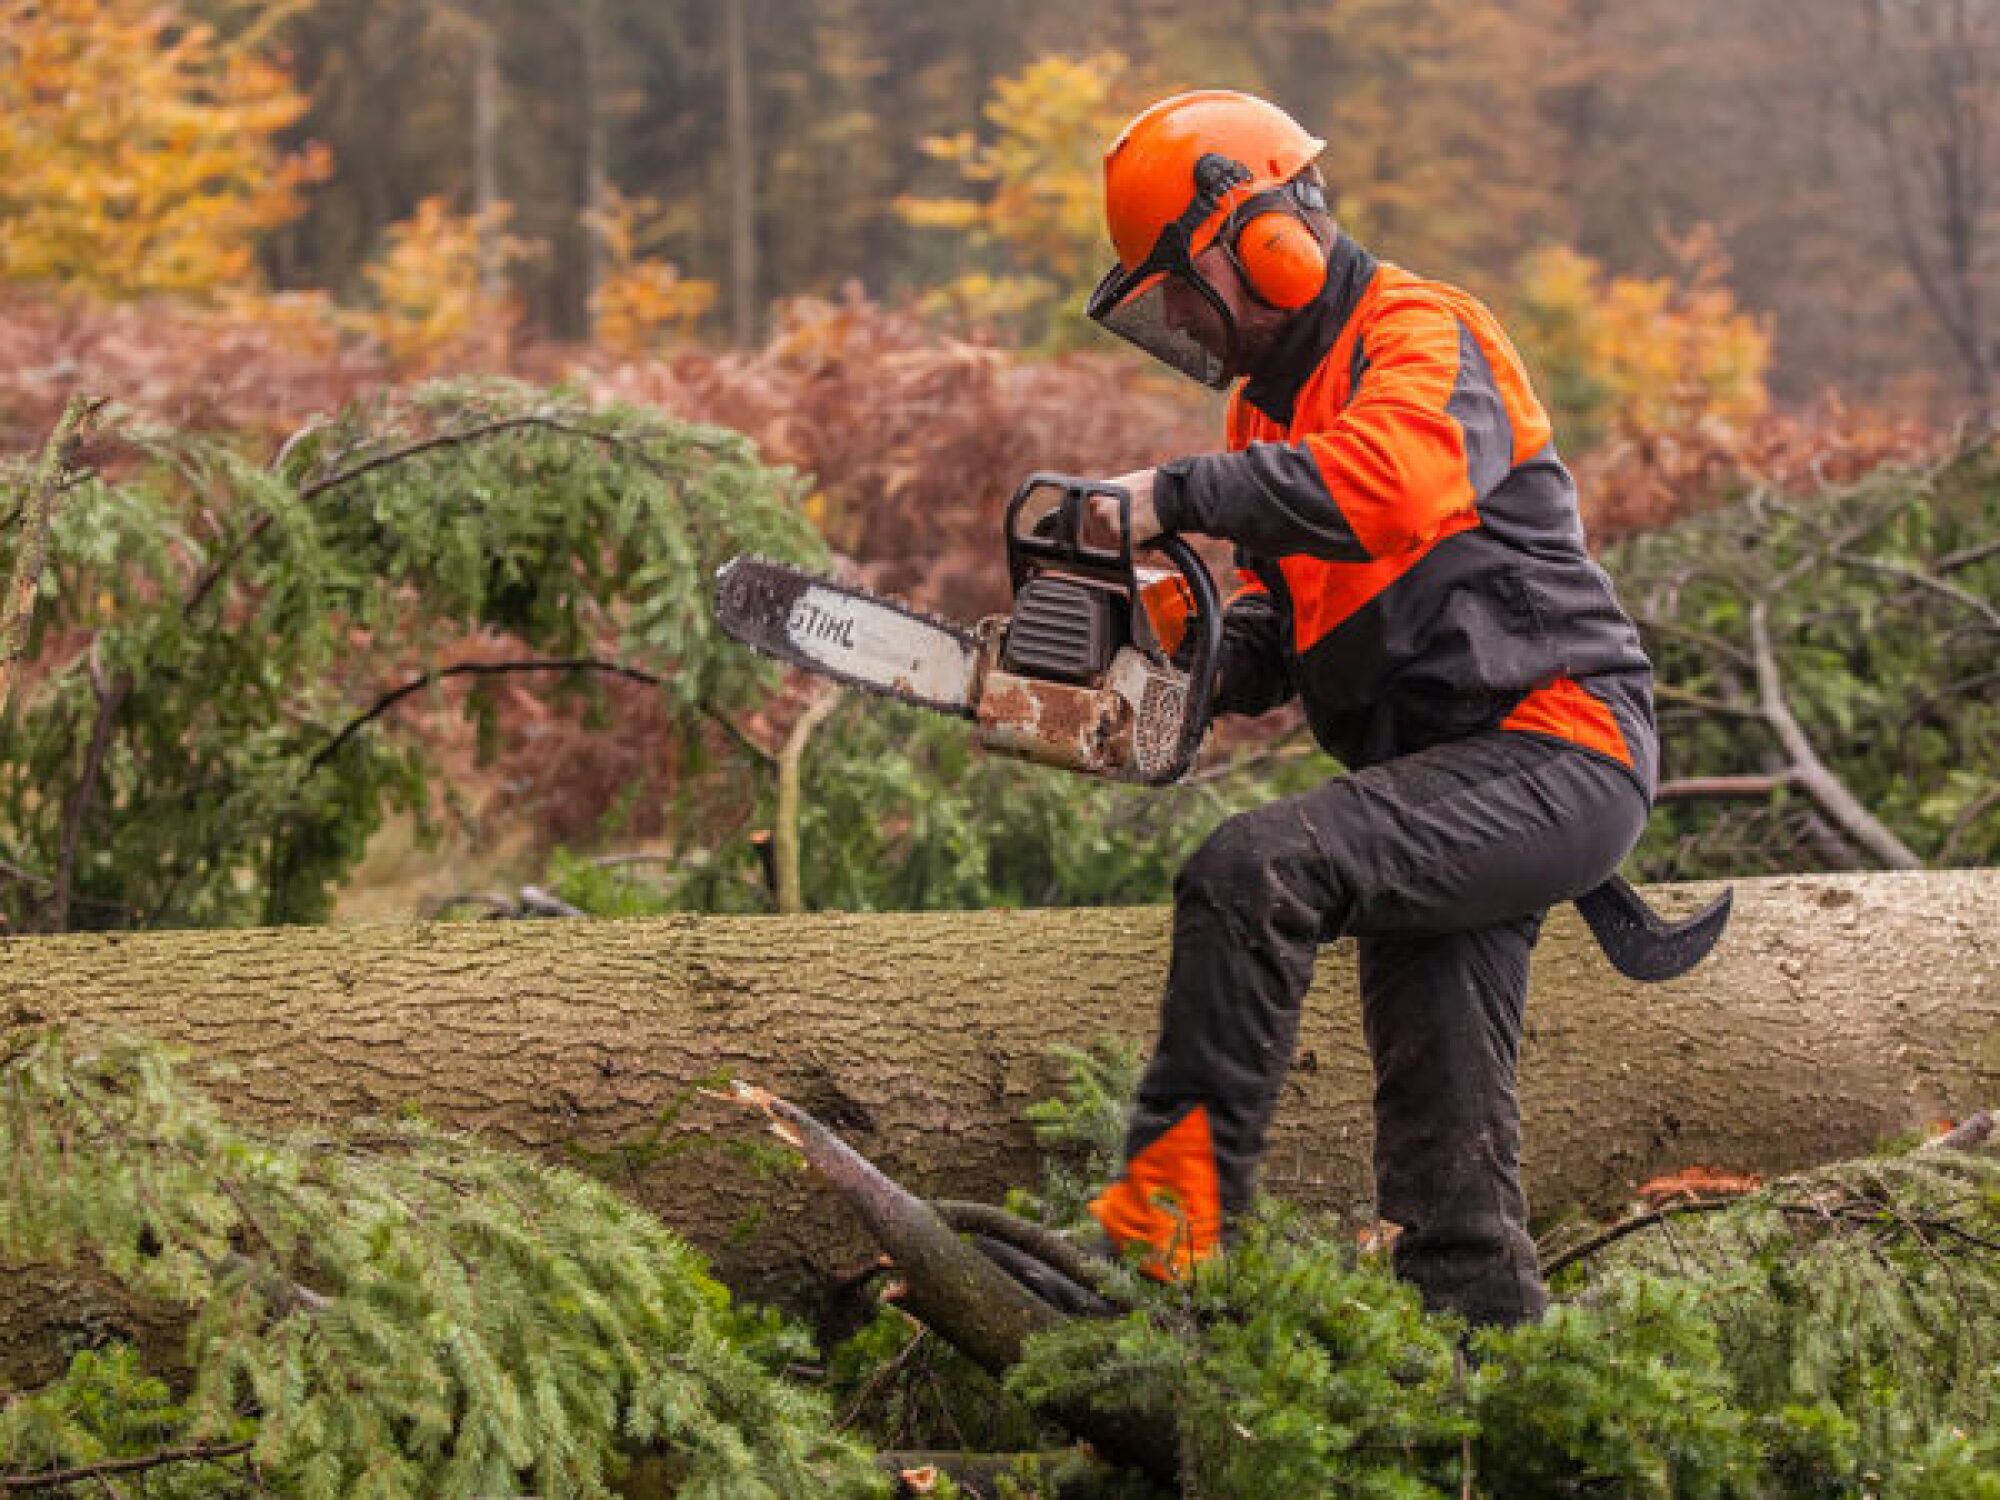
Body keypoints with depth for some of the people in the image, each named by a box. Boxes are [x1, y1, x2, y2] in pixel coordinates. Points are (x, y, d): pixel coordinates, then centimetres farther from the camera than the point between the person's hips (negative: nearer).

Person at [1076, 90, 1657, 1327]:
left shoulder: (1420, 337, -10)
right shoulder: (1273, 399, 18)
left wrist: (1177, 496, -31)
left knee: (1256, 870, -27)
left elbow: (1388, 482, -34)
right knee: (1445, 1136, 9)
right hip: (1453, 779, 10)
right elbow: (1283, 630, 17)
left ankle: (1176, 1208, -25)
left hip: (1554, 754, -10)